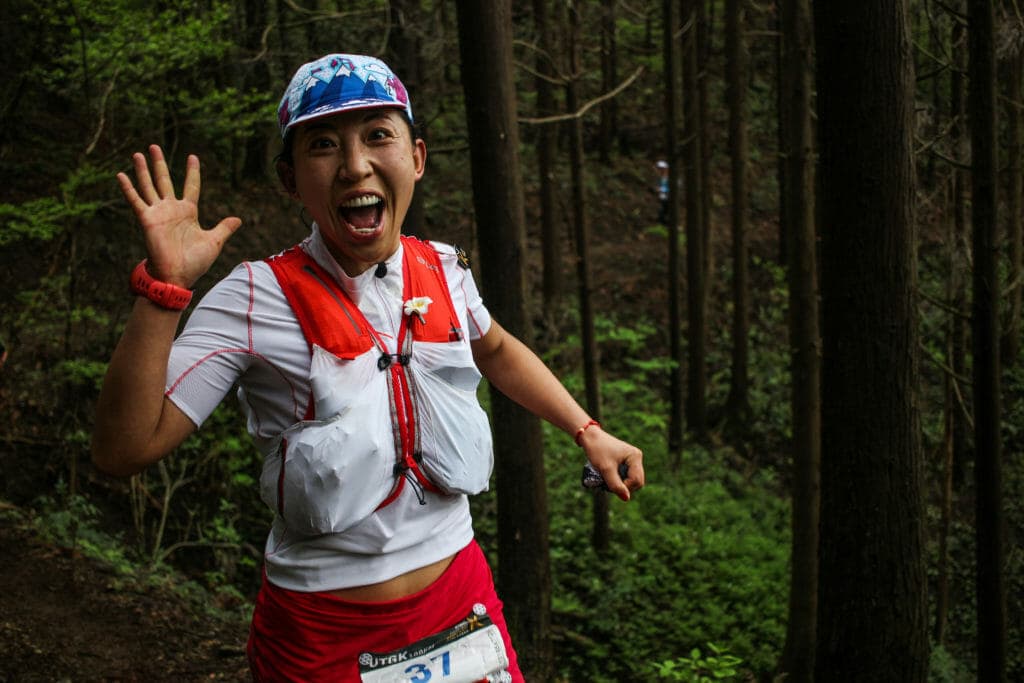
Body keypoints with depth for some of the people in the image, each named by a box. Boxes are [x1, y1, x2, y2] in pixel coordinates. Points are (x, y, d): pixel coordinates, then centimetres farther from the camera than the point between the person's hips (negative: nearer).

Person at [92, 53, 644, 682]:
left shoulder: (443, 270, -2)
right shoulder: (258, 299, -15)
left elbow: (495, 349, 21)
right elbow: (124, 448, -22)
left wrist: (589, 433, 17)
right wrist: (162, 288, -29)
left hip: (462, 601, 4)